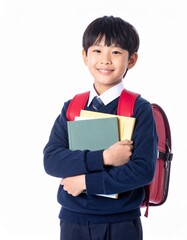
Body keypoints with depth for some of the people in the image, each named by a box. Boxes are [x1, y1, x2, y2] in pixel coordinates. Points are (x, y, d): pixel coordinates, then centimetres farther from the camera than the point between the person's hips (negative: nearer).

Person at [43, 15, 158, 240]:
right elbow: (51, 160, -8)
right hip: (73, 219, 3)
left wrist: (87, 182, -15)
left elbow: (144, 169, -15)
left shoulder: (140, 109, -6)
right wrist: (103, 158, -19)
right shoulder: (71, 108, 4)